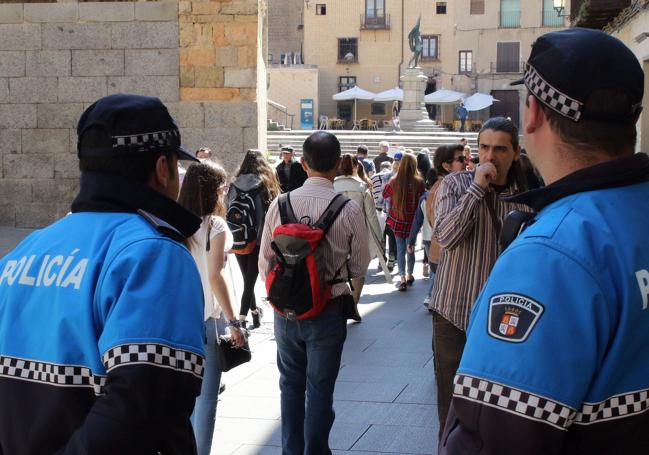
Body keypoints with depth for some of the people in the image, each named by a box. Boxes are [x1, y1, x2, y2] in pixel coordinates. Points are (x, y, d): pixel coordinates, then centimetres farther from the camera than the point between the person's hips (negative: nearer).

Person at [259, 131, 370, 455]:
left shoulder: (280, 204, -10)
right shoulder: (349, 210, -15)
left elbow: (264, 262, -3)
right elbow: (359, 267, -4)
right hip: (328, 310, -2)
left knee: (291, 385, 20)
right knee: (319, 389, 11)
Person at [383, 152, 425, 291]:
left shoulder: (394, 182, -12)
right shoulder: (419, 182, -15)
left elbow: (385, 195, 4)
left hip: (397, 221, 0)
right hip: (412, 221, 0)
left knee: (400, 250, 6)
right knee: (411, 249, 16)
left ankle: (403, 279, 1)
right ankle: (409, 276, 28)